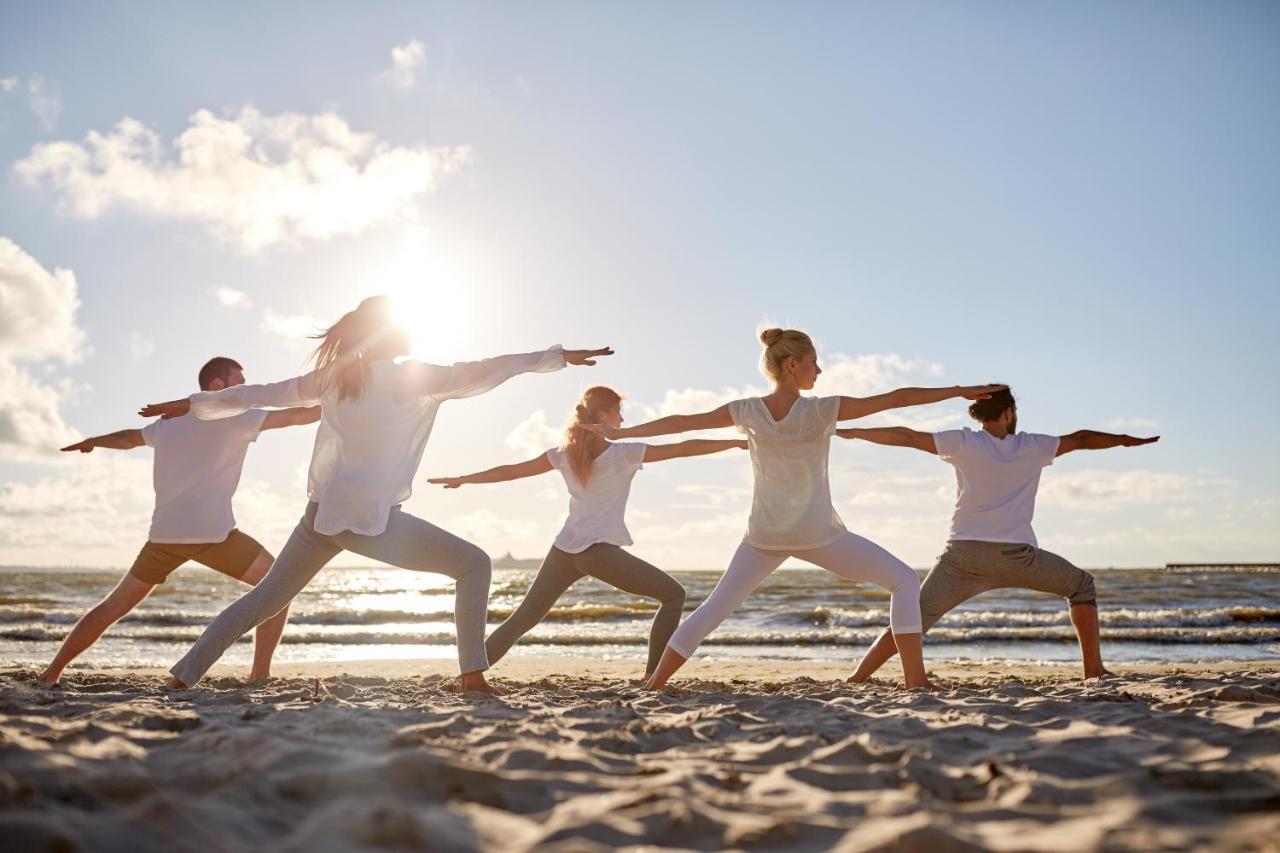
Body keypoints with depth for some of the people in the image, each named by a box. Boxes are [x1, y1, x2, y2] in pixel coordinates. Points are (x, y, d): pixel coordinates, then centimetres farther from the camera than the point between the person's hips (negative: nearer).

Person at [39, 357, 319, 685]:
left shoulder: (169, 422, 20)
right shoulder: (234, 417, 1)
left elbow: (129, 438, 37)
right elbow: (295, 416, -3)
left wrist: (91, 442, 56)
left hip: (164, 535, 6)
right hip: (212, 533, -6)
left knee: (115, 605, 22)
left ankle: (52, 673, 24)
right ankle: (259, 676, -4)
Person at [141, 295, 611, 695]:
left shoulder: (334, 376, 12)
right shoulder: (407, 378, -5)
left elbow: (260, 394, 18)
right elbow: (479, 373, -7)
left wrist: (194, 403, 31)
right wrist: (558, 356, -3)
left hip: (321, 514, 7)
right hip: (371, 518, -7)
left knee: (264, 598, 21)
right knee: (474, 564, -1)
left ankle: (184, 674, 23)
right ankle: (473, 674, -7)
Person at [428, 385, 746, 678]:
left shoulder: (564, 454, 12)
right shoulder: (624, 453, -1)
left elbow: (511, 471, 16)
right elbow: (683, 449, -1)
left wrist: (462, 479, 28)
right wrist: (737, 442, 5)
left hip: (564, 551, 6)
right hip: (600, 550, -5)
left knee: (522, 619, 15)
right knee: (674, 595, 6)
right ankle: (652, 676, 0)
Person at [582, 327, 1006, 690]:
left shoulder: (747, 411, -2)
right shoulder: (822, 410, -11)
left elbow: (680, 422, 6)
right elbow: (897, 398, -10)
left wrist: (620, 432, 17)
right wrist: (959, 391, -3)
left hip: (764, 535, 4)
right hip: (817, 535, -4)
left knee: (714, 608, 15)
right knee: (904, 580, 8)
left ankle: (653, 685, 14)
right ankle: (915, 680, 0)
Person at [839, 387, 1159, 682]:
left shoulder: (963, 443, 6)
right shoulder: (1033, 446, 10)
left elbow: (907, 437, 4)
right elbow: (1082, 439, 21)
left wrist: (853, 432, 12)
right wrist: (1128, 440, 37)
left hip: (963, 554, 0)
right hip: (1017, 556, 0)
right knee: (1082, 585, 23)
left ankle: (856, 678, -6)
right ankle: (1094, 669, 19)